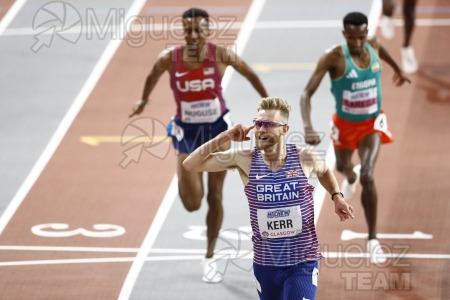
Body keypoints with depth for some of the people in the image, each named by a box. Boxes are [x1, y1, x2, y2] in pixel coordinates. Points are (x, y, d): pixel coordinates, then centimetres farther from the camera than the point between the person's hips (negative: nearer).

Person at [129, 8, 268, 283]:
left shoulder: (221, 55, -17)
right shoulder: (170, 59, -16)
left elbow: (249, 72, 2)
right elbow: (154, 74, 7)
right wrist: (144, 100, 24)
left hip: (217, 128, 0)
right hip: (188, 132, 0)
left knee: (215, 197, 6)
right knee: (192, 203, -7)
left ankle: (210, 258, 20)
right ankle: (183, 179, 31)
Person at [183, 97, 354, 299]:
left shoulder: (305, 158, -6)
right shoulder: (243, 159, -7)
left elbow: (324, 172, 20)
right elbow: (190, 165, -6)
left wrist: (336, 197, 3)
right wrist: (224, 138, -15)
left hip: (302, 262, -2)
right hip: (265, 264, 2)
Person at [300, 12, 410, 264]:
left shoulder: (373, 46, -16)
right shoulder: (333, 58, -28)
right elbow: (307, 94, -32)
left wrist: (397, 68, 29)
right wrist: (308, 127, -47)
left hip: (372, 123, 0)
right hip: (345, 124, 0)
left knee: (367, 177, -19)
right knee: (343, 166, 28)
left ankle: (373, 239, -10)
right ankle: (351, 177, 70)